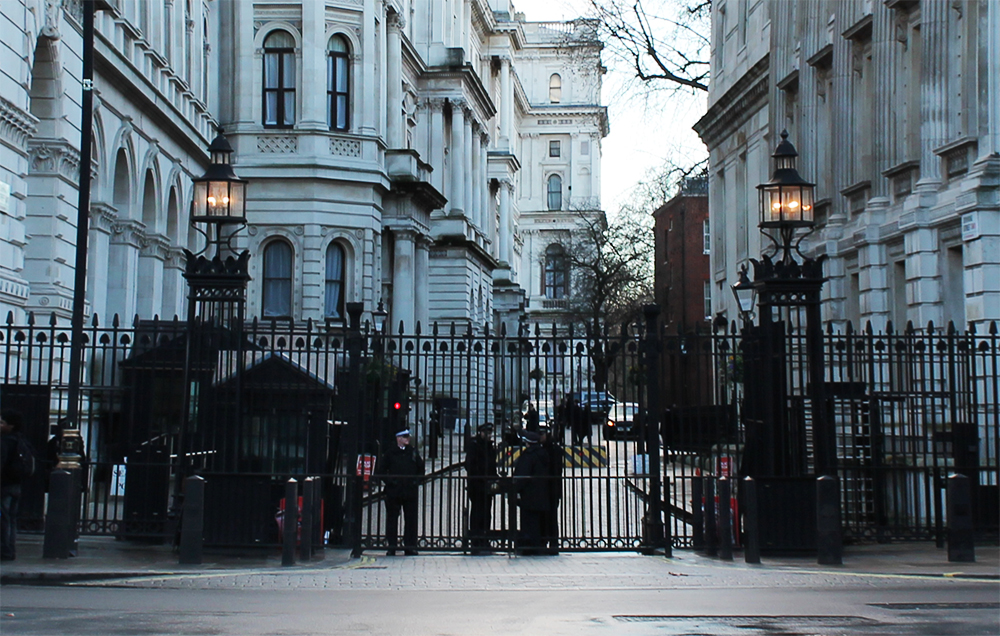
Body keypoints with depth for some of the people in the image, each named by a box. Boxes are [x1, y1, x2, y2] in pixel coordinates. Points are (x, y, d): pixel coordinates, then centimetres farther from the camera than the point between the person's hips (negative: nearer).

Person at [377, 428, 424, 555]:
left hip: (411, 492, 2)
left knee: (411, 520, 3)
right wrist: (389, 482, -4)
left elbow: (421, 469, 18)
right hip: (393, 492, -2)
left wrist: (416, 482, 7)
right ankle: (391, 546, 8)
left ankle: (410, 547, 9)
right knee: (392, 520, 2)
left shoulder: (413, 452, 10)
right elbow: (381, 470, 5)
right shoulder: (390, 453, 2)